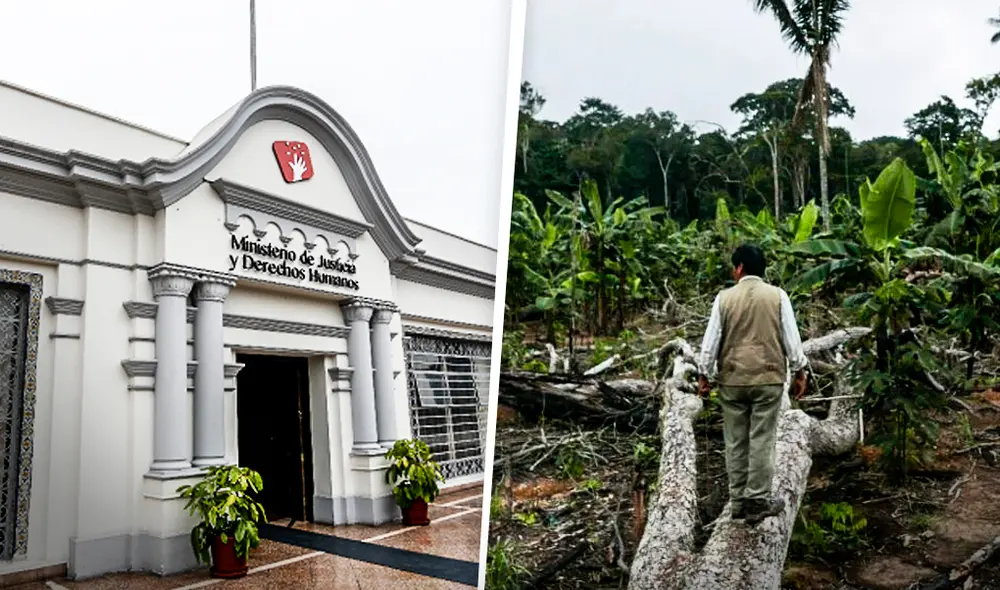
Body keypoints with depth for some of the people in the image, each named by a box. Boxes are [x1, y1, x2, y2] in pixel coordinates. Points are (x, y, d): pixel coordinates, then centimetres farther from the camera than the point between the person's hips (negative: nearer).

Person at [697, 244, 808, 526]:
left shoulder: (724, 298, -1)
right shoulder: (777, 296, -1)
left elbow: (711, 340, -1)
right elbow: (791, 338, -2)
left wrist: (704, 374, 7)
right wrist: (799, 371, 8)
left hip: (732, 379, 1)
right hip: (768, 378, -1)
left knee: (735, 441, 8)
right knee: (762, 440, 3)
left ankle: (739, 501, 16)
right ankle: (757, 501, 6)